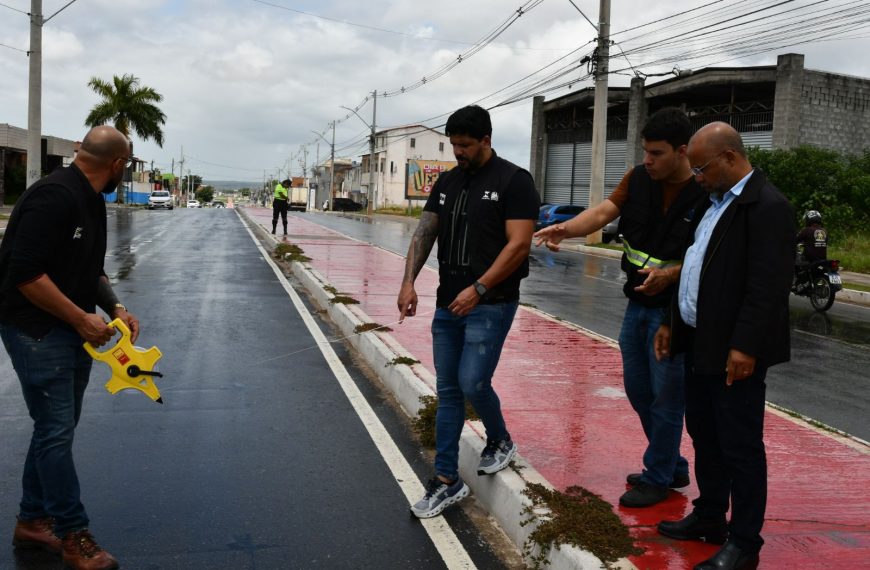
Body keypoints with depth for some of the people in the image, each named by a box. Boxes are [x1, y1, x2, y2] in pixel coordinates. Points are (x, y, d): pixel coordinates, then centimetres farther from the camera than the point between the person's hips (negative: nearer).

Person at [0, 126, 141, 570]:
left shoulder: (92, 201, 10)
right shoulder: (55, 196, -21)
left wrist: (115, 308, 4)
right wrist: (83, 318, -20)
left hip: (74, 331, 10)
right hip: (37, 331, -10)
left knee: (56, 427, 16)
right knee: (57, 431, -3)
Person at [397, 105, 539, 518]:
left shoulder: (513, 181, -7)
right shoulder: (447, 182, 12)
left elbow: (519, 244, -14)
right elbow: (424, 233, 9)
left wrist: (478, 290, -19)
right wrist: (408, 282, -5)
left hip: (490, 305, -6)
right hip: (447, 304, 6)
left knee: (472, 384, -9)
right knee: (447, 391, 8)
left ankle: (500, 442, 23)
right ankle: (447, 481, 16)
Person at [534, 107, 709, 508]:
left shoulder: (706, 193, -16)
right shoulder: (639, 178, 1)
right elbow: (604, 211, -9)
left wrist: (671, 274, -27)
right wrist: (566, 228, -27)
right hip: (637, 304, 7)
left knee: (666, 397, 3)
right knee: (637, 389, 17)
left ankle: (658, 478, 20)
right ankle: (672, 467, 34)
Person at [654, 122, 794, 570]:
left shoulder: (767, 206, -16)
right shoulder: (716, 201, 15)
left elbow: (768, 286, -22)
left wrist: (745, 346, -24)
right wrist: (673, 323, 18)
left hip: (733, 351, -9)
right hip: (700, 344, 9)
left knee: (740, 446, 1)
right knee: (704, 437, 18)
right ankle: (709, 517, 32)